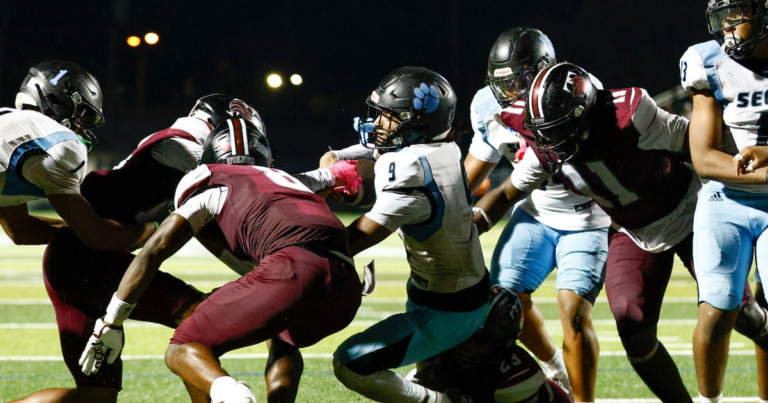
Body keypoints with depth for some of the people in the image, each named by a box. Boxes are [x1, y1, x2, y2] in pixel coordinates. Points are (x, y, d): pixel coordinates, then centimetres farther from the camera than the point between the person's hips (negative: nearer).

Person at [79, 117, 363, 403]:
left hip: (295, 272, -6)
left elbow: (153, 252, 16)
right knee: (284, 338, 38)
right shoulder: (287, 179, 38)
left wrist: (111, 323, 18)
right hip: (348, 287, 6)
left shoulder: (213, 185, 22)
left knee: (183, 351, 3)